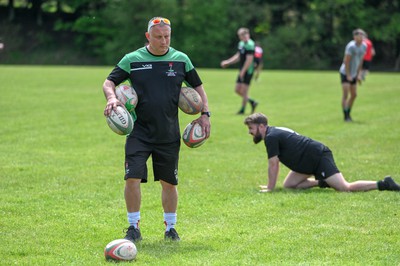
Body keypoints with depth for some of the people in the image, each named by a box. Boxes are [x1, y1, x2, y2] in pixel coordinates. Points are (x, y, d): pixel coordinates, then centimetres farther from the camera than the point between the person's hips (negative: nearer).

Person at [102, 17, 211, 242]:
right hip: (139, 132, -1)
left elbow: (198, 86, 16)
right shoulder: (132, 59, 1)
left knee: (169, 182, 8)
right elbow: (109, 82, 5)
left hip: (169, 135, 1)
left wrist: (205, 114, 6)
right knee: (133, 178, -12)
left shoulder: (181, 59, 5)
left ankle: (170, 227, 24)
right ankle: (134, 228, 1)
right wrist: (112, 97, -17)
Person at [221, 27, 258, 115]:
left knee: (244, 91, -3)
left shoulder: (250, 44, -16)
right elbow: (238, 56, 23)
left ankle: (242, 110, 8)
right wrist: (227, 62, 17)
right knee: (237, 90, 11)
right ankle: (252, 102, 23)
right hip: (242, 71, 9)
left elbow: (249, 60, -21)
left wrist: (243, 71, -21)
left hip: (248, 71, -9)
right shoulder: (241, 43, 13)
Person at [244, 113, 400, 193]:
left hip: (319, 158, -10)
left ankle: (383, 184, -16)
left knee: (345, 187, -18)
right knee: (288, 185, 12)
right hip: (310, 161, 10)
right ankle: (321, 182, 12)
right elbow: (276, 163, 26)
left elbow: (273, 165, -14)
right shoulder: (275, 133, 17)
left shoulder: (271, 137, -13)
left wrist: (270, 188, -8)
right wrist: (271, 185, 25)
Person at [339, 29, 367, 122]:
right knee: (345, 94, -12)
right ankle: (346, 116, -10)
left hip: (353, 74, 8)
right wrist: (348, 75, -18)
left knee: (354, 95, 11)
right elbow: (346, 61, -20)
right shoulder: (351, 46, -22)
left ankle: (348, 114, 24)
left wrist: (358, 74, 8)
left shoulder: (364, 46, 1)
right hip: (345, 73, -8)